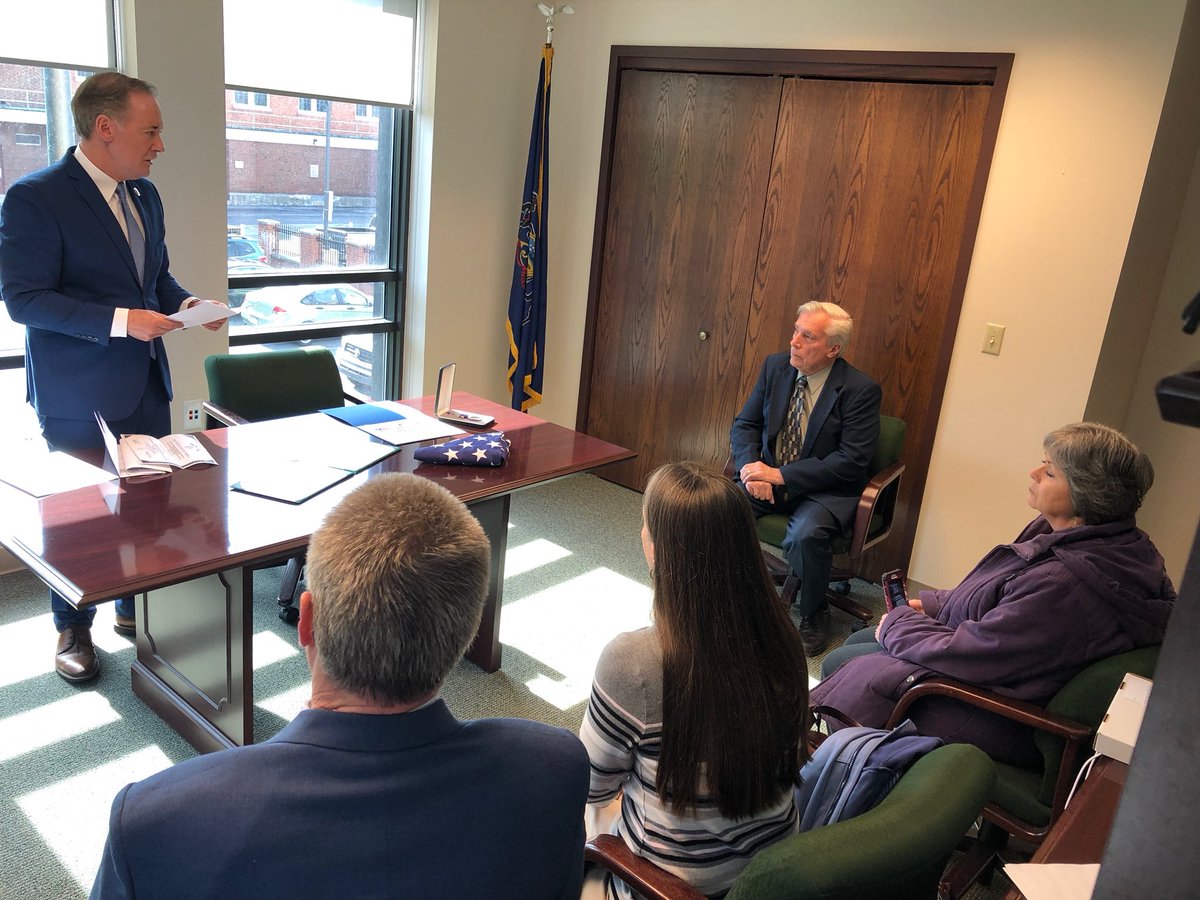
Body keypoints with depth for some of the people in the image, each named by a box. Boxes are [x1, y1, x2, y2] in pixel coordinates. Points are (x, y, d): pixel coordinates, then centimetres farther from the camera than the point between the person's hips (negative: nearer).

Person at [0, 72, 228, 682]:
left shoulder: (144, 195, 10)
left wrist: (183, 303, -1)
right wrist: (120, 321, -25)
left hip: (146, 385, 7)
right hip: (78, 396, -7)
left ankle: (137, 609, 33)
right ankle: (72, 630, 26)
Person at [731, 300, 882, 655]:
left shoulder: (861, 391, -13)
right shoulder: (775, 366, 2)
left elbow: (852, 461, -17)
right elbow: (745, 424, 6)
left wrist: (780, 475, -22)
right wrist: (751, 468, -15)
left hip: (825, 489, -4)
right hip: (766, 475, 5)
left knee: (805, 535, -34)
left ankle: (813, 615, -3)